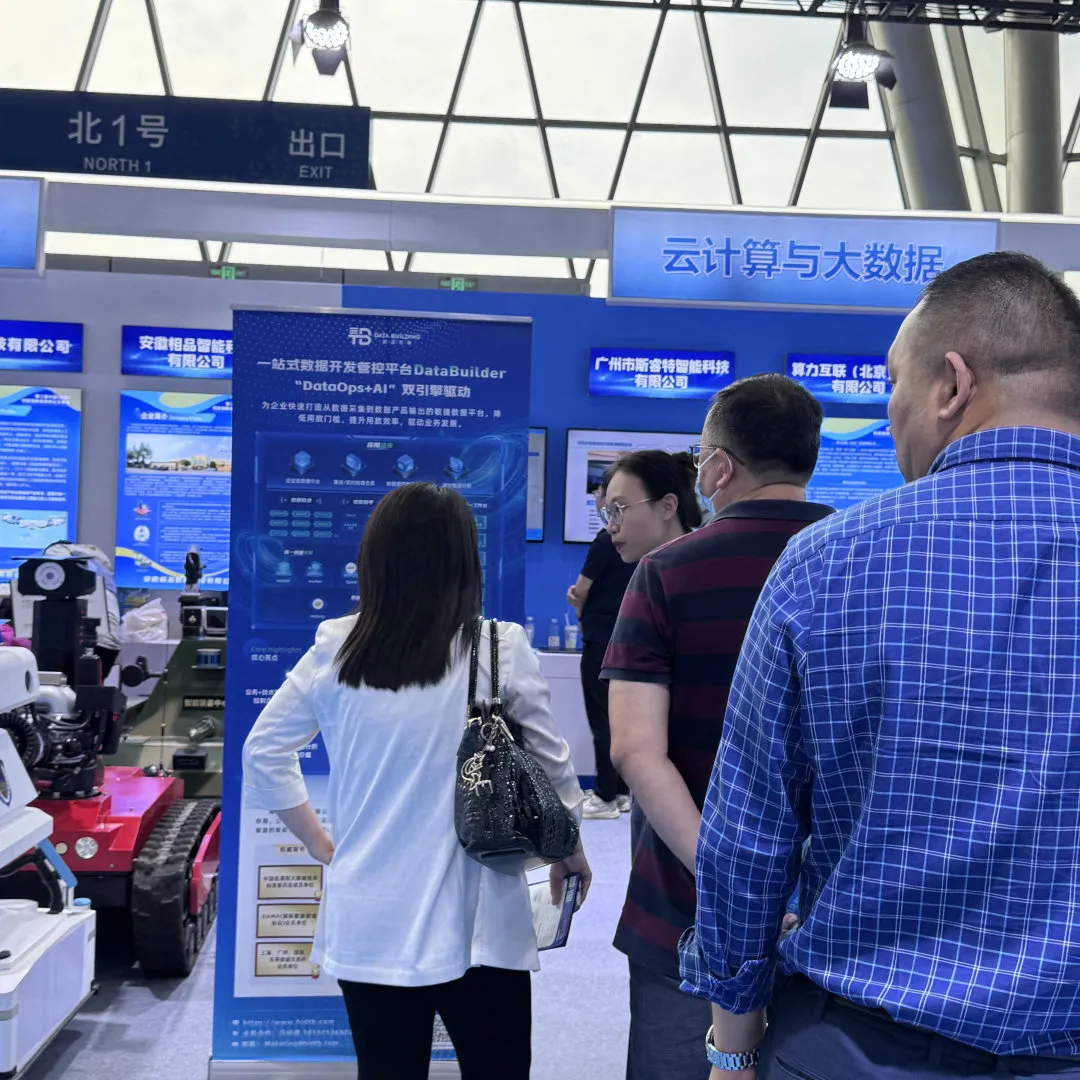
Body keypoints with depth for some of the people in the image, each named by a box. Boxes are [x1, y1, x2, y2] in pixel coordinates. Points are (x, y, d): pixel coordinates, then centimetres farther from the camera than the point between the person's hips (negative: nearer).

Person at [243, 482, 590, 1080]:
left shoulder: (333, 649, -2)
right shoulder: (501, 649, -10)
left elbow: (263, 755, 6)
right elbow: (550, 765, 0)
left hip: (366, 925, 3)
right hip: (474, 924, -3)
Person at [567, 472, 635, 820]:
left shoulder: (607, 539, -17)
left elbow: (580, 591, -10)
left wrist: (581, 611, 10)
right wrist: (581, 594, 3)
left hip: (602, 640, -8)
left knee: (602, 721, -2)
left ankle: (606, 798, 3)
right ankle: (620, 792, 19)